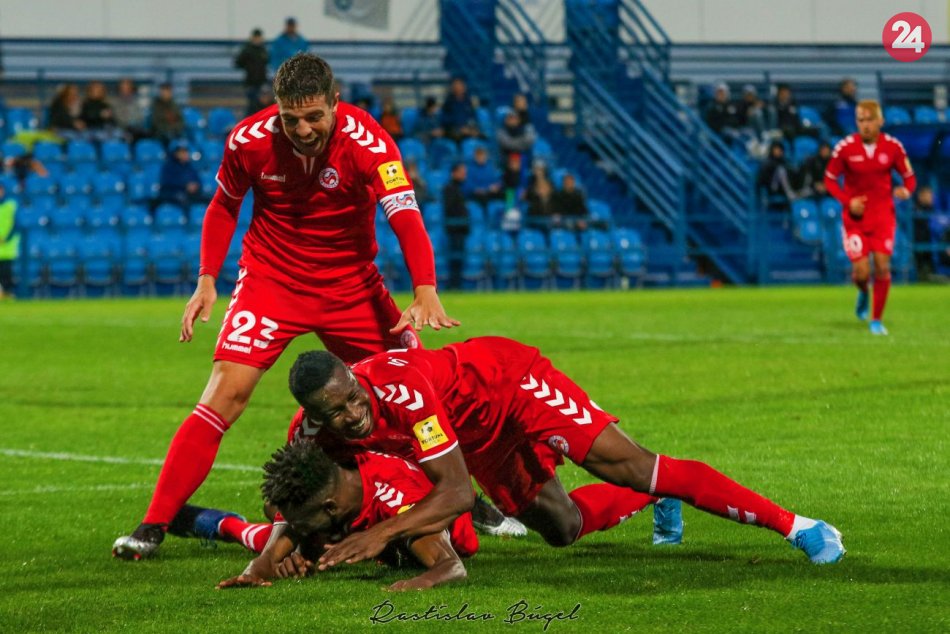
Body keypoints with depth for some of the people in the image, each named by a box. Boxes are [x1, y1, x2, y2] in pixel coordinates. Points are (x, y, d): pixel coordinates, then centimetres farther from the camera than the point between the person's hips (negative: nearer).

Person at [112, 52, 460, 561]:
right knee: (226, 393, -17)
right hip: (270, 279, -1)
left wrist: (425, 292, -45)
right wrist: (207, 279, -3)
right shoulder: (249, 140, -14)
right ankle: (154, 525, -13)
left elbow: (406, 219, -30)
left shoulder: (367, 143, -21)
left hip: (350, 284, 1)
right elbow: (224, 207, 5)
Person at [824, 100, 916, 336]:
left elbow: (909, 177, 5)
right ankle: (863, 292, 31)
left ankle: (877, 320, 8)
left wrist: (906, 190, -18)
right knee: (861, 272, -8)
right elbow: (830, 180, 0)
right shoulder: (845, 147, -9)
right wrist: (847, 201, -15)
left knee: (882, 267, -8)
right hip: (855, 216, -1)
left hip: (883, 215, 1)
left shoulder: (893, 147, -5)